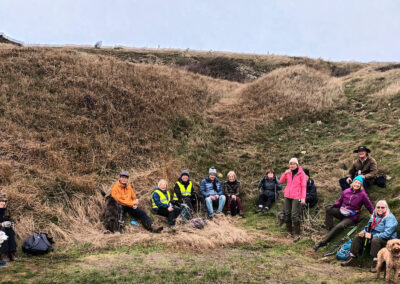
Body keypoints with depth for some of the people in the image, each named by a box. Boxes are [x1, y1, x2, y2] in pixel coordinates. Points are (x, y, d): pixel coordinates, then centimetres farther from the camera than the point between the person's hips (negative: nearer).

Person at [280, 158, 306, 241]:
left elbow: (303, 186, -7)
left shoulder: (301, 173, -5)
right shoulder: (288, 172, 7)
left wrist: (303, 198, -14)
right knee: (287, 214, 7)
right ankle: (290, 232, 19)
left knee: (294, 215, -11)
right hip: (287, 196, 5)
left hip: (296, 197, -5)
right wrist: (285, 174, -16)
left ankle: (297, 234, -3)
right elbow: (281, 181, 2)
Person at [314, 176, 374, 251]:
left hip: (351, 218, -4)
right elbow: (339, 201, 12)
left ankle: (323, 242, -28)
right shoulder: (346, 191, 1)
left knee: (338, 227, -28)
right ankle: (329, 229, -21)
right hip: (341, 212, 4)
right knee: (328, 209, -21)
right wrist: (333, 205, -8)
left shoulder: (362, 194, -9)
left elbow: (369, 207, -2)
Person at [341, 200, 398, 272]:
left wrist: (372, 236, -26)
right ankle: (352, 258, -5)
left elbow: (387, 234, -25)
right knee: (358, 238, -3)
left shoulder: (390, 218, -15)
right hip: (372, 238, 8)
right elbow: (368, 227, 23)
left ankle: (376, 263, -36)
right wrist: (363, 232, 0)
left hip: (387, 240, -8)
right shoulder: (374, 216, 11)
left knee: (375, 240, -37)